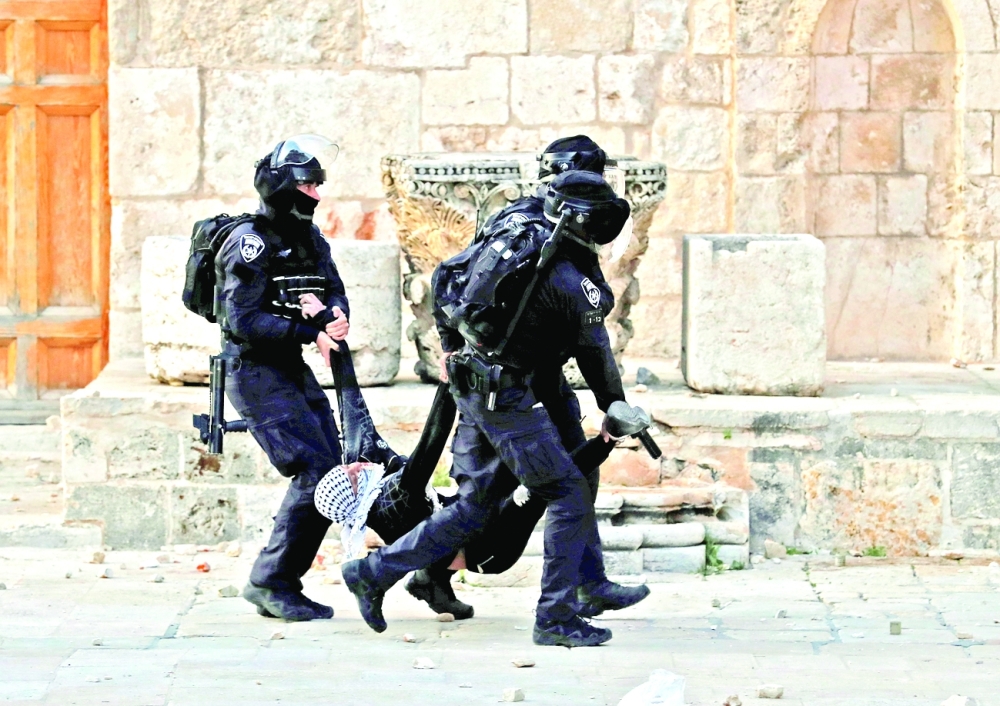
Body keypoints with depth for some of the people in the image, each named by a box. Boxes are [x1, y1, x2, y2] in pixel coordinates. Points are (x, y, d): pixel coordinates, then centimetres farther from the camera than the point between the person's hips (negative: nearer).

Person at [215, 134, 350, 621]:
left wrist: (330, 312, -19)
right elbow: (243, 320, -21)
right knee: (316, 473, -16)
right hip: (257, 376, -9)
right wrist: (309, 332, -27)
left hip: (295, 372, 9)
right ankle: (271, 582, -7)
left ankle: (278, 585, 13)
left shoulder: (308, 238, 13)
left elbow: (335, 292, 5)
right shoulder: (251, 243, -14)